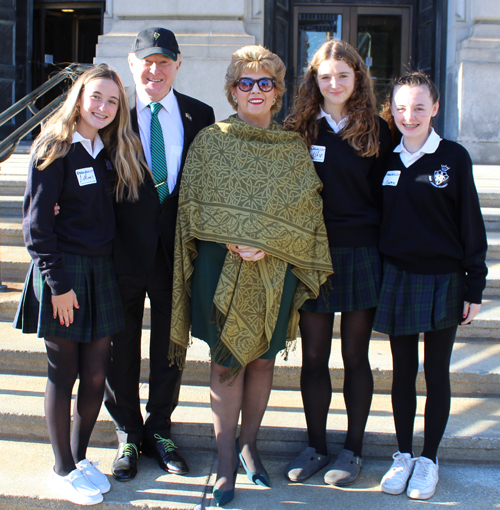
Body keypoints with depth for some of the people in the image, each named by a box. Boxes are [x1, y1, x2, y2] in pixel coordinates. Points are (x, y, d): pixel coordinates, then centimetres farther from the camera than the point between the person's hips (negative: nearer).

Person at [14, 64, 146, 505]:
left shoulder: (114, 152, 11)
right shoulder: (54, 150, -8)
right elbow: (37, 221, -11)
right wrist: (57, 282, -14)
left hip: (102, 270, 5)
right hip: (63, 272, -5)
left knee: (95, 375, 8)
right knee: (64, 374, 5)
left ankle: (80, 456, 29)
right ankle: (63, 469, 21)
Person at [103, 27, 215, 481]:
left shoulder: (199, 116, 3)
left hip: (177, 251, 2)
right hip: (125, 250, -1)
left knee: (170, 346, 14)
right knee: (122, 348, 11)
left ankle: (159, 430, 34)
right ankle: (128, 436, 30)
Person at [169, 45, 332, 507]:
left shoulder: (294, 149, 7)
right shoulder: (210, 142, 4)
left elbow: (306, 209, 1)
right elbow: (196, 206, -1)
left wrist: (266, 243, -14)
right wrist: (236, 241, -14)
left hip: (275, 269, 2)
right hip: (220, 266, -2)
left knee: (262, 358, 10)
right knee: (227, 362, 1)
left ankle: (249, 444, 28)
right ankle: (226, 463, 11)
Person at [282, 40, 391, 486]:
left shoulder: (376, 130, 3)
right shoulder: (298, 129, 4)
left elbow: (386, 197, 4)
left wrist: (386, 252, -2)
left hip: (361, 253, -1)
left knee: (355, 355, 7)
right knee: (313, 355, 6)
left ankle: (354, 449, 20)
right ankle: (316, 446, 21)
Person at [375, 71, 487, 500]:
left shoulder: (454, 157, -4)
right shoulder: (386, 160, 5)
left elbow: (471, 224, -2)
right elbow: (375, 220, 11)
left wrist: (475, 285, -5)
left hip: (442, 279, -3)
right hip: (397, 278, 3)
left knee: (436, 372, 7)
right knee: (403, 371, 11)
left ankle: (429, 459, 20)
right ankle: (404, 455, 24)